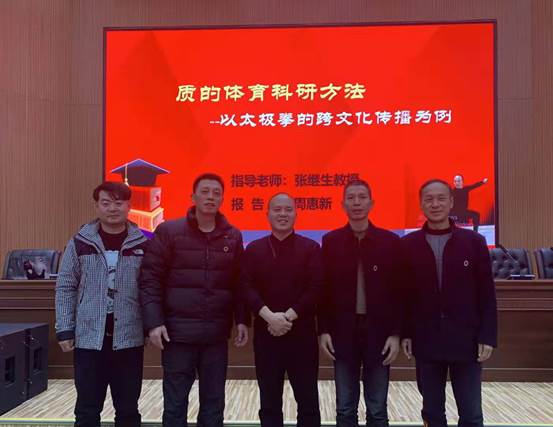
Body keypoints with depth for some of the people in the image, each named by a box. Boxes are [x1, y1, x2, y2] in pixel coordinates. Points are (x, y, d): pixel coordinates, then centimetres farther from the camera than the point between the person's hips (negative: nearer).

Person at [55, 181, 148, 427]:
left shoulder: (142, 245, 1)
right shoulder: (79, 243, 0)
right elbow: (65, 288, 2)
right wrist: (65, 330, -3)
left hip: (129, 339, 1)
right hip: (88, 339, 0)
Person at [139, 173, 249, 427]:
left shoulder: (233, 236, 7)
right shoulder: (168, 231, -3)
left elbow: (238, 283, 10)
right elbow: (150, 279, -5)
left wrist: (242, 320, 2)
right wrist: (153, 322, -13)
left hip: (216, 334, 3)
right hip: (178, 333, -3)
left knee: (213, 405, 12)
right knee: (175, 405, 8)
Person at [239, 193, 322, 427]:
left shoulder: (311, 248, 1)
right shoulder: (254, 249, 6)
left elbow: (316, 288, -7)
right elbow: (246, 287, -4)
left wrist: (288, 316, -15)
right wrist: (269, 316, -17)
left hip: (302, 333, -1)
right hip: (266, 333, 1)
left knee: (307, 398, 8)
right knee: (269, 400, 11)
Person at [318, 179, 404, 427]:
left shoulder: (390, 241, -1)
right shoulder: (331, 241, 1)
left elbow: (399, 291, -1)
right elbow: (323, 289, 1)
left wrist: (396, 333, -5)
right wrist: (324, 330, -3)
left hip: (378, 332, 0)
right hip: (343, 332, 1)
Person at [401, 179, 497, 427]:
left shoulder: (473, 241, 0)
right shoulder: (408, 245, 1)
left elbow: (486, 294, 0)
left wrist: (487, 336, -5)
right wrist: (405, 333, -1)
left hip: (465, 341, -1)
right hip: (426, 342, 1)